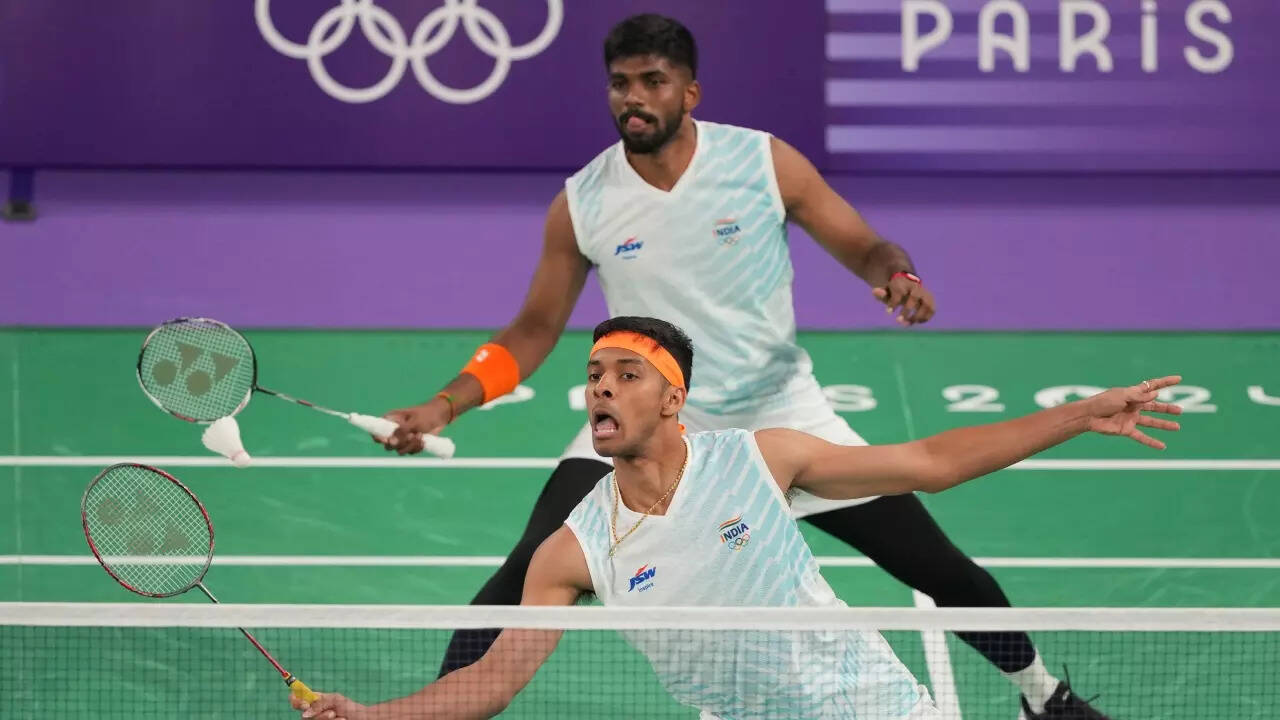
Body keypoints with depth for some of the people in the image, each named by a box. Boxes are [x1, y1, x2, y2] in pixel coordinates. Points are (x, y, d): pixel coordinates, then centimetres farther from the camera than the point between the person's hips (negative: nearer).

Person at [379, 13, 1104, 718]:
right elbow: (535, 330, 2)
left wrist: (899, 277, -27)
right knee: (532, 573, -22)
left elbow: (865, 247, -3)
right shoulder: (581, 204, -8)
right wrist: (444, 406, -10)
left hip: (781, 414, 0)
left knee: (942, 569, 1)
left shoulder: (766, 163, -11)